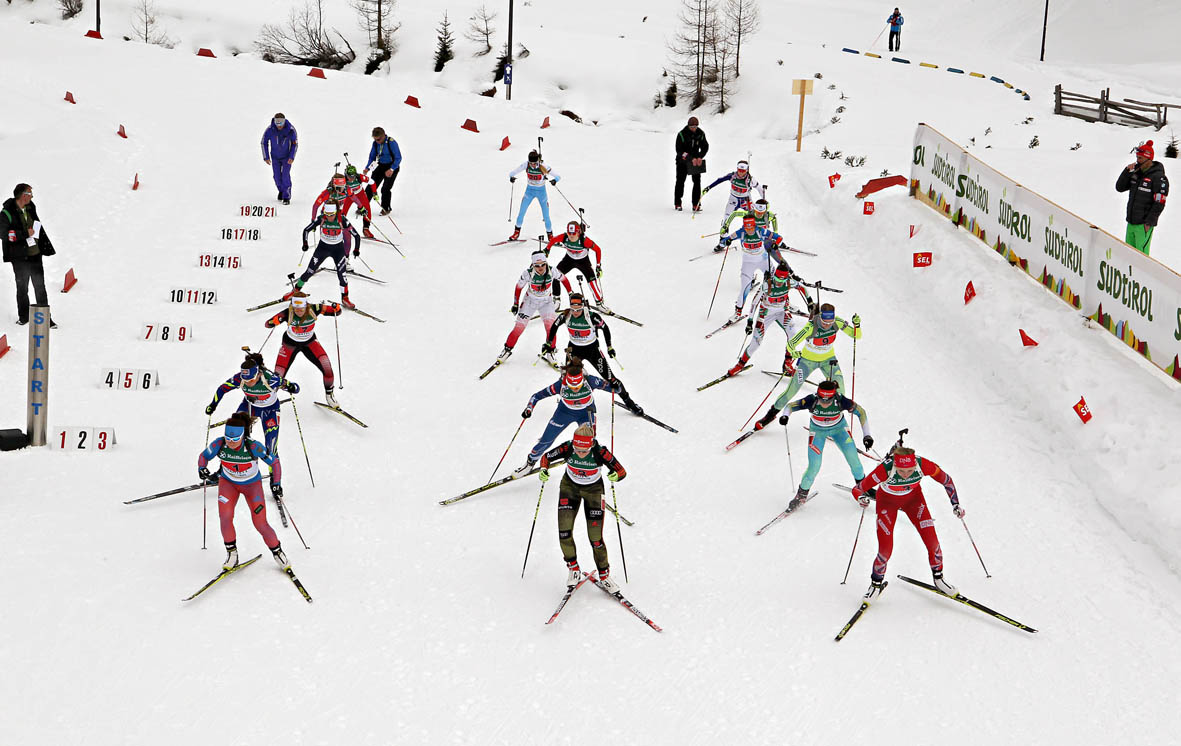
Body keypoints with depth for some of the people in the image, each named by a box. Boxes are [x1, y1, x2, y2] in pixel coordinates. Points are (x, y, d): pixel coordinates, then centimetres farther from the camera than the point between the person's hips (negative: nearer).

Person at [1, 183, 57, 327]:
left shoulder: (30, 208, 7)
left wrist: (46, 247, 17)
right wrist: (25, 234, -18)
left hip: (35, 254, 5)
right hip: (20, 257, -5)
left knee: (40, 287, 4)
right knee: (22, 287, 7)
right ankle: (23, 316, 22)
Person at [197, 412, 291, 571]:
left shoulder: (253, 447, -31)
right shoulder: (219, 444, -24)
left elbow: (274, 462, -17)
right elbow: (204, 456, -5)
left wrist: (276, 485, -17)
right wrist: (202, 470, -24)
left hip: (252, 484, -2)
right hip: (228, 482, 2)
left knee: (260, 524, -8)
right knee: (225, 516, -21)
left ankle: (277, 551, 18)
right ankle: (231, 553, 0)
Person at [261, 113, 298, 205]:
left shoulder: (291, 129, -24)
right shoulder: (270, 129, -22)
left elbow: (295, 144, -10)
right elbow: (264, 142, -7)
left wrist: (292, 157, -19)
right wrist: (266, 157, -10)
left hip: (287, 157, -2)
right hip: (275, 157, 2)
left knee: (285, 175, -12)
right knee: (277, 176, 5)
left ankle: (286, 197, -3)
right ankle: (281, 190, 35)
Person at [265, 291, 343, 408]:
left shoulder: (313, 309, -26)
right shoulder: (288, 313, -30)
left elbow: (336, 312, -17)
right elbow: (268, 324, -28)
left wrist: (336, 308, -40)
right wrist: (275, 321, -50)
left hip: (309, 342, 1)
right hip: (290, 344, -1)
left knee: (326, 366, -17)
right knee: (278, 375, -8)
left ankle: (329, 395, 10)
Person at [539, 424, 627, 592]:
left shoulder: (600, 452, -31)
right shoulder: (567, 448, -27)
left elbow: (622, 471, -23)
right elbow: (546, 456, -9)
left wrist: (615, 475, -46)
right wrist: (543, 470, -29)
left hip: (593, 490, -2)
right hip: (570, 486, 2)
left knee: (595, 538, -6)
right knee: (564, 532, -12)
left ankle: (604, 576, 15)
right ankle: (574, 570, 11)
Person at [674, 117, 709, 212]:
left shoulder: (701, 133, -4)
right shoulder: (682, 134, -15)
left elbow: (705, 147, 4)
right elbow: (679, 150, -16)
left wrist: (700, 157, -15)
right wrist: (691, 159, -24)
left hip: (696, 160, 2)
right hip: (683, 160, -2)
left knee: (697, 181, -6)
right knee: (680, 181, 3)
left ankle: (696, 204, -5)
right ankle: (677, 204, 15)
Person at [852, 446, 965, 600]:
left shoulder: (924, 465, -33)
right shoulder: (885, 469, -39)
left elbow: (947, 480, -14)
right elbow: (857, 489, -32)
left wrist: (955, 504, -19)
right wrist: (862, 498, -54)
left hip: (913, 498, 2)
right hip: (887, 501, -2)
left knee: (932, 542, -4)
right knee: (886, 550, -9)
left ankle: (938, 578, 23)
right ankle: (876, 583, 20)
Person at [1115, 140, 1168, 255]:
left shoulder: (1158, 177, -12)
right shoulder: (1136, 173, 10)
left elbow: (1159, 204, -14)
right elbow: (1119, 187, 11)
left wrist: (1149, 222, -16)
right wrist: (1127, 171, -3)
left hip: (1144, 225, -7)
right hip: (1131, 223, 7)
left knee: (1141, 254, -8)